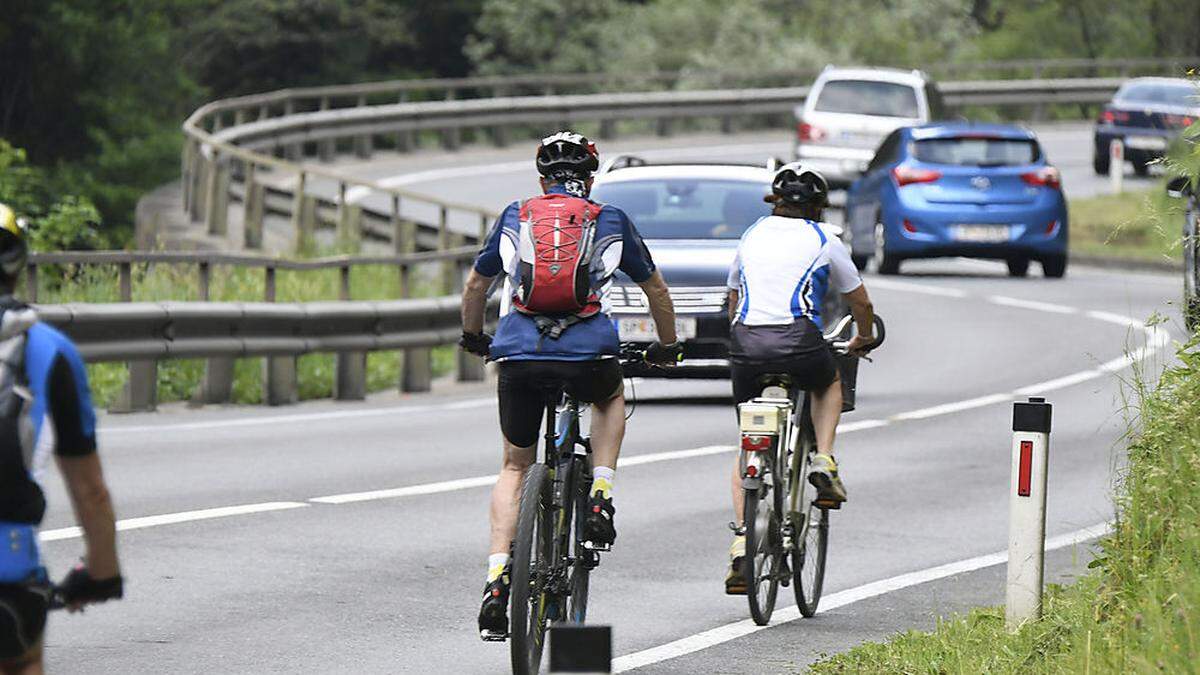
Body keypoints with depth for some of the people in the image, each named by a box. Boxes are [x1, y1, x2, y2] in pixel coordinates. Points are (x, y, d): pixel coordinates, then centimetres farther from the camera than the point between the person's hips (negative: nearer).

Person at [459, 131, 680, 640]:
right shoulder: (610, 221, 16)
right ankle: (600, 499, 16)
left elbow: (476, 285, 29)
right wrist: (667, 345, 43)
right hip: (588, 354, -1)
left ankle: (497, 581, 2)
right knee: (611, 399, 36)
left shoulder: (515, 217, 18)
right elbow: (655, 288, 27)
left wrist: (473, 337, 47)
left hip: (519, 353, 1)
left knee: (514, 467, 17)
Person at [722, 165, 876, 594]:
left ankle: (741, 545, 2)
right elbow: (860, 303, 20)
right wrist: (863, 340, 40)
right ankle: (823, 461, 12)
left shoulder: (752, 235, 20)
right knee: (829, 382, 34)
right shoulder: (824, 241, 11)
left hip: (745, 345, 2)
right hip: (798, 342, -2)